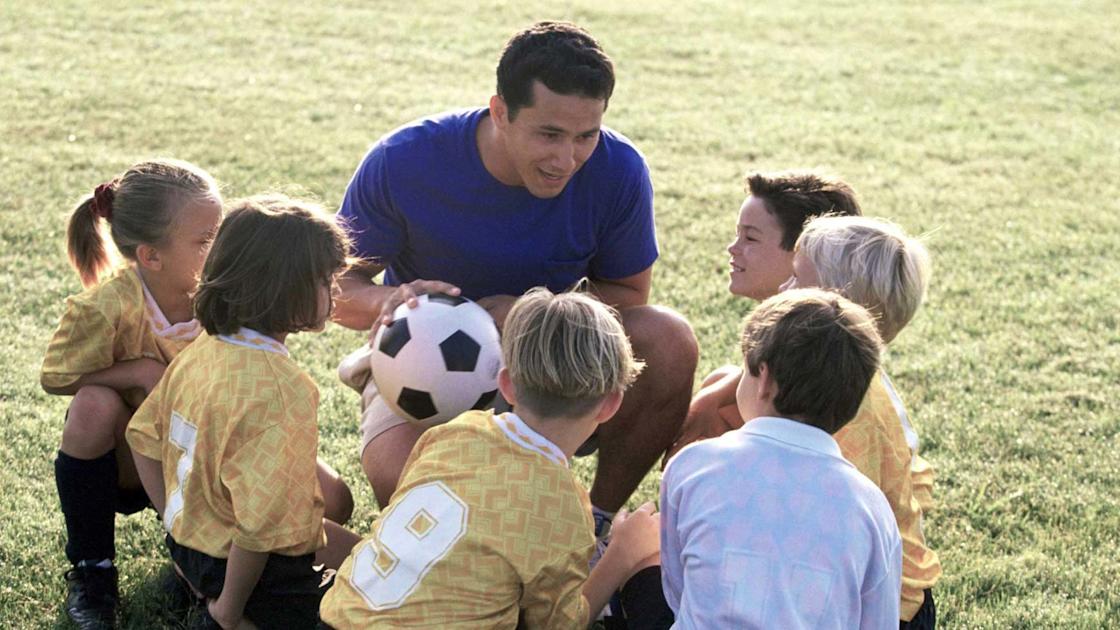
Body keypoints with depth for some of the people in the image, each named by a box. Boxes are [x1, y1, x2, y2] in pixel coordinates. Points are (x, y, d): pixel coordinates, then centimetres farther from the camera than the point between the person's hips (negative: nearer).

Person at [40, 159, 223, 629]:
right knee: (96, 404, -36)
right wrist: (142, 371, -27)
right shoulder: (108, 307, -28)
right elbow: (55, 377, -16)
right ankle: (90, 569, -13)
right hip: (124, 463, -2)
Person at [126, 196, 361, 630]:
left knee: (349, 548, 25)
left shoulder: (202, 349, -2)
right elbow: (260, 517, -30)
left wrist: (179, 530, 16)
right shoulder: (281, 387, -28)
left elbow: (143, 437, 10)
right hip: (260, 572, -9)